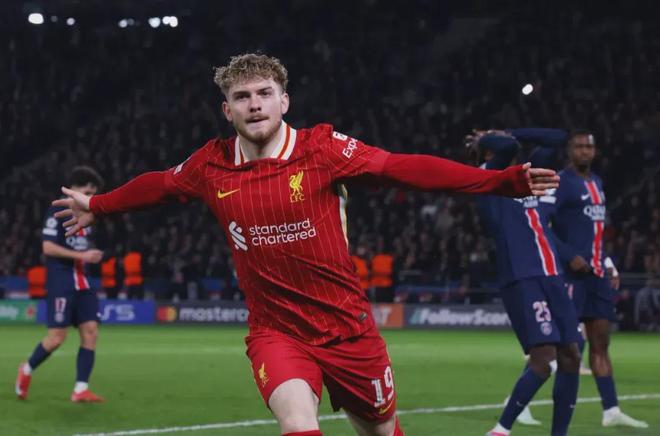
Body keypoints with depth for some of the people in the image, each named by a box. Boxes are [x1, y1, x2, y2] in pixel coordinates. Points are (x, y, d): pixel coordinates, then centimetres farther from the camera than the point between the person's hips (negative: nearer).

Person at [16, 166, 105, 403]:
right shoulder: (58, 212, -9)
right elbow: (48, 247, -17)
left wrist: (91, 255, 10)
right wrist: (81, 255, -21)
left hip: (82, 283, 8)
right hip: (61, 283, -8)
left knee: (90, 332, -3)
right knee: (57, 336, -9)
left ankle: (80, 389, -2)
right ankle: (27, 370, 16)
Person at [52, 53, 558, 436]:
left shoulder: (324, 149, -11)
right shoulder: (211, 167, -2)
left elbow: (405, 167, -17)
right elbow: (158, 184, 17)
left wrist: (505, 181, -25)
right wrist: (97, 205, 33)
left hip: (346, 324, 0)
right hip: (275, 331, 0)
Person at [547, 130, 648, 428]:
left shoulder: (596, 182, 18)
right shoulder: (560, 182, -8)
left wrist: (609, 265, 16)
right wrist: (569, 256, -20)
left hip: (597, 272, 8)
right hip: (572, 271, -8)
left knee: (600, 342, 8)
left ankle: (611, 410, 10)